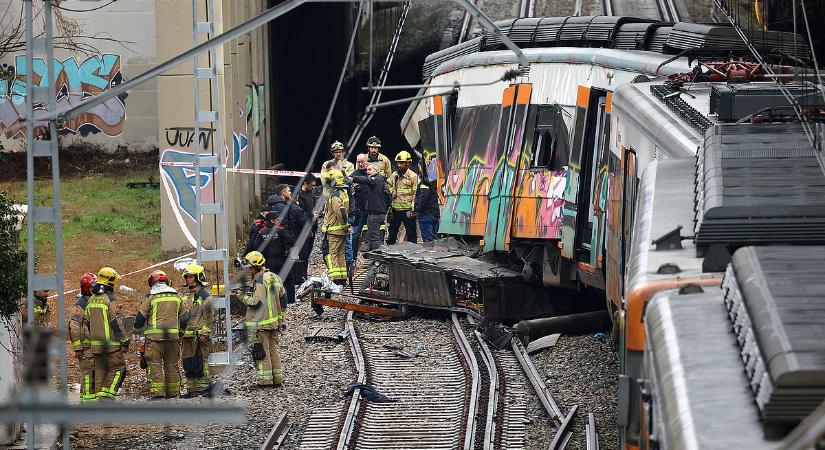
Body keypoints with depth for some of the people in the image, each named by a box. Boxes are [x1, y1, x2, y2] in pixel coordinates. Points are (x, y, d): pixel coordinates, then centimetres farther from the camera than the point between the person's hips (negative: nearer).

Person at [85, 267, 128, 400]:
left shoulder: (92, 299, 11)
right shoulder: (110, 299, -13)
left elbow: (87, 321, 18)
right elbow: (116, 323, -16)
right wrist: (124, 341, -12)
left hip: (95, 343, 7)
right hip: (111, 343, -7)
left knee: (100, 371, 12)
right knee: (117, 369, -1)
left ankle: (99, 396, 12)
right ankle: (107, 395, -10)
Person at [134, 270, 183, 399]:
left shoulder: (151, 297, -3)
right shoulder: (176, 296, 11)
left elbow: (141, 316, 1)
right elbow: (182, 316, 19)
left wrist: (137, 325, 21)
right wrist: (180, 331, 30)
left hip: (155, 335, -4)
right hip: (173, 335, 4)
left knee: (155, 364, -3)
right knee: (172, 364, 11)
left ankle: (157, 392, -12)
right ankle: (172, 392, 15)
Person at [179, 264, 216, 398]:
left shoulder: (204, 294, -5)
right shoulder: (185, 295, 18)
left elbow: (209, 316, -9)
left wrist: (204, 333, -15)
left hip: (200, 335, -8)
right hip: (187, 335, 8)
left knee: (200, 363, -8)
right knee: (188, 363, 8)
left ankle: (203, 387, -4)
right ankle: (191, 389, 13)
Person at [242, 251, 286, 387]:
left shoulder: (260, 281, -16)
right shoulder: (274, 277, 11)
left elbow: (257, 303, -23)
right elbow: (283, 295, 18)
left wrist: (244, 297, -8)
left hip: (261, 323, -9)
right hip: (275, 321, 9)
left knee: (261, 351, -4)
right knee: (273, 349, 14)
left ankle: (265, 380, -4)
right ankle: (278, 378, 16)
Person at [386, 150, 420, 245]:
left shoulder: (413, 176, -5)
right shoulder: (393, 176, 12)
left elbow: (415, 194, -7)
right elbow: (389, 190, 20)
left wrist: (412, 210, -12)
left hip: (407, 210, -6)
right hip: (396, 209, 6)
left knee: (411, 234, 1)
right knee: (392, 233, 12)